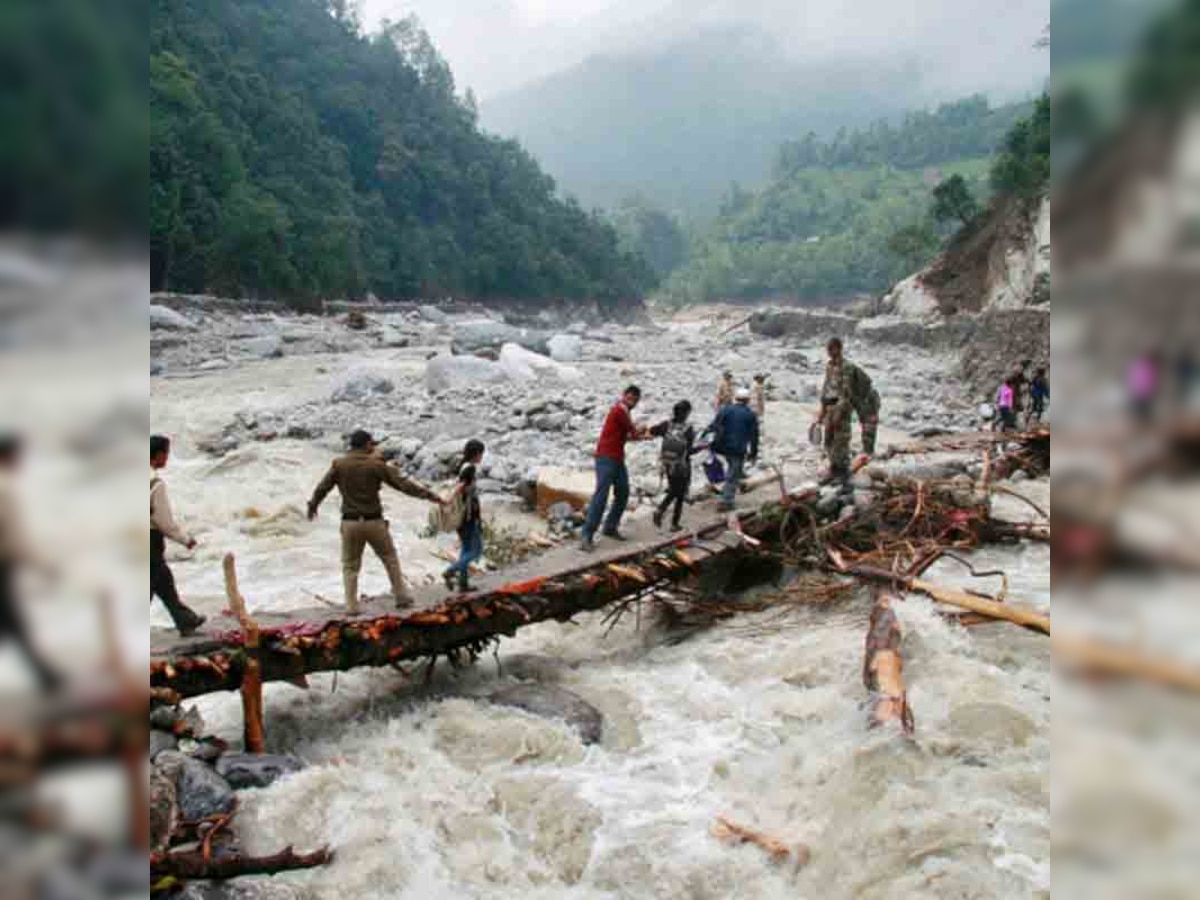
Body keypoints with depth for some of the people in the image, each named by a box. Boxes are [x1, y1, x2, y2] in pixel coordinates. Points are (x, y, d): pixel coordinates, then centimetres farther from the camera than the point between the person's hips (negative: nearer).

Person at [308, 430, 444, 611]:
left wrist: (312, 506, 28)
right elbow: (403, 483, -8)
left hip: (350, 523, 1)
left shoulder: (339, 464, -1)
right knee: (390, 559, 17)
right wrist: (430, 495, -3)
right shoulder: (376, 465, -7)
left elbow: (322, 488, 8)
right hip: (374, 522, -1)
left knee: (350, 566, 13)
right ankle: (401, 596, 22)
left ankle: (351, 605, 6)